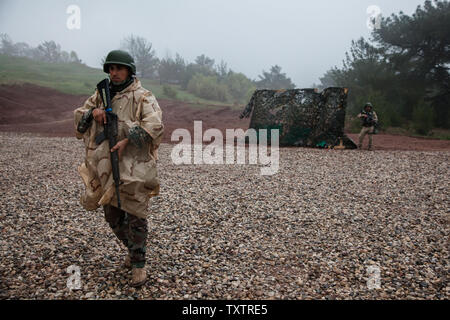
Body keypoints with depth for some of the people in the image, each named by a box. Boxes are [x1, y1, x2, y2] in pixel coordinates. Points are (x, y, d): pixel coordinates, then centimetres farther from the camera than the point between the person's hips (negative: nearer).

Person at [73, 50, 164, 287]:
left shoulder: (142, 98, -7)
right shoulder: (101, 95, 12)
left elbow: (155, 125, -20)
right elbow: (78, 117, 17)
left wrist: (127, 141, -25)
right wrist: (92, 112, -5)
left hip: (133, 167, -6)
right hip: (105, 166, 6)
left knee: (135, 216, -2)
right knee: (112, 216, 16)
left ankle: (138, 264, 13)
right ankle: (132, 249, 38)